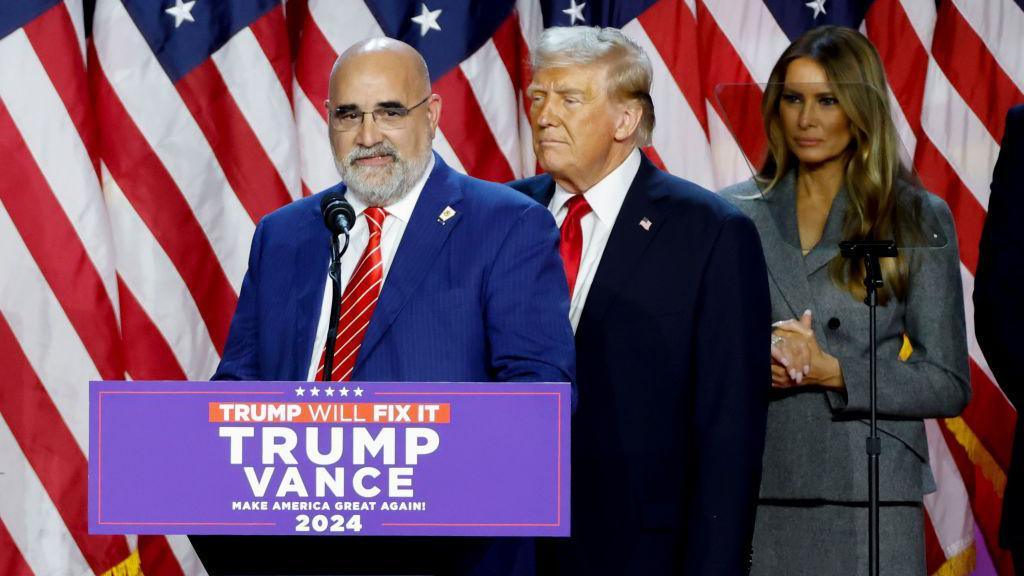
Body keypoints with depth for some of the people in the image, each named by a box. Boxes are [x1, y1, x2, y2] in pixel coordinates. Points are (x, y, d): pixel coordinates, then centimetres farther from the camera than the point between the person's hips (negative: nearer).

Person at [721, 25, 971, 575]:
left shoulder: (917, 218, 3)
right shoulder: (735, 214, 10)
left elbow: (949, 385, 0)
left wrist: (833, 371, -12)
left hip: (869, 499, -2)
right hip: (756, 489, 2)